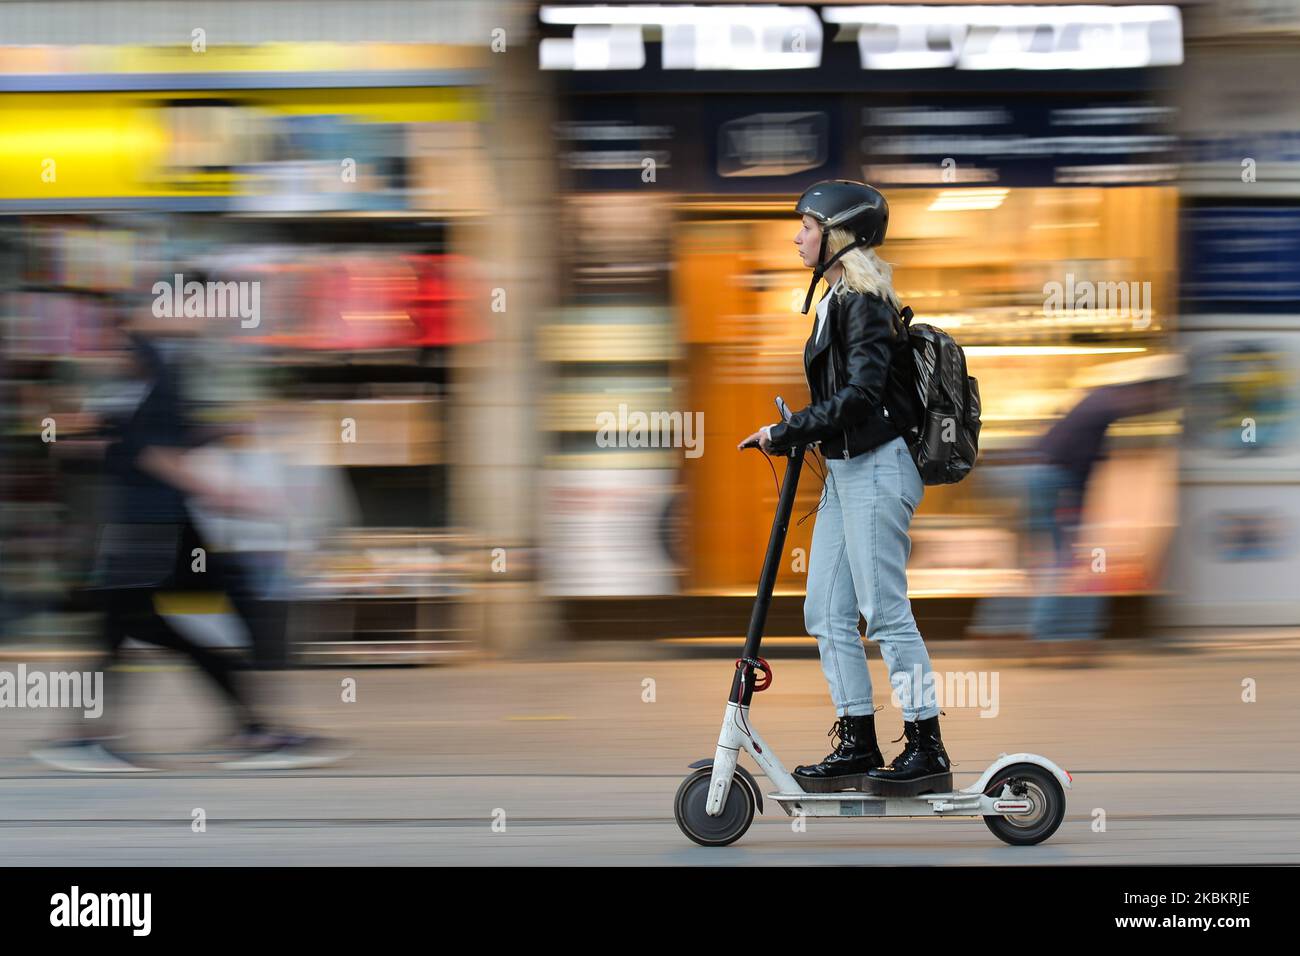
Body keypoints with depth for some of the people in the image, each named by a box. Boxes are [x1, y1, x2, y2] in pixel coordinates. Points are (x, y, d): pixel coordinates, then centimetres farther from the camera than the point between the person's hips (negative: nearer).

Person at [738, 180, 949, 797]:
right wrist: (792, 436, 11)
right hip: (844, 470, 10)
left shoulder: (863, 303, -13)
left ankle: (928, 750, -5)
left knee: (884, 611, -9)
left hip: (876, 468, -10)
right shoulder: (836, 300, 16)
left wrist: (786, 433, -20)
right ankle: (858, 744, 12)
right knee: (827, 613, 8)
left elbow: (861, 393, -23)